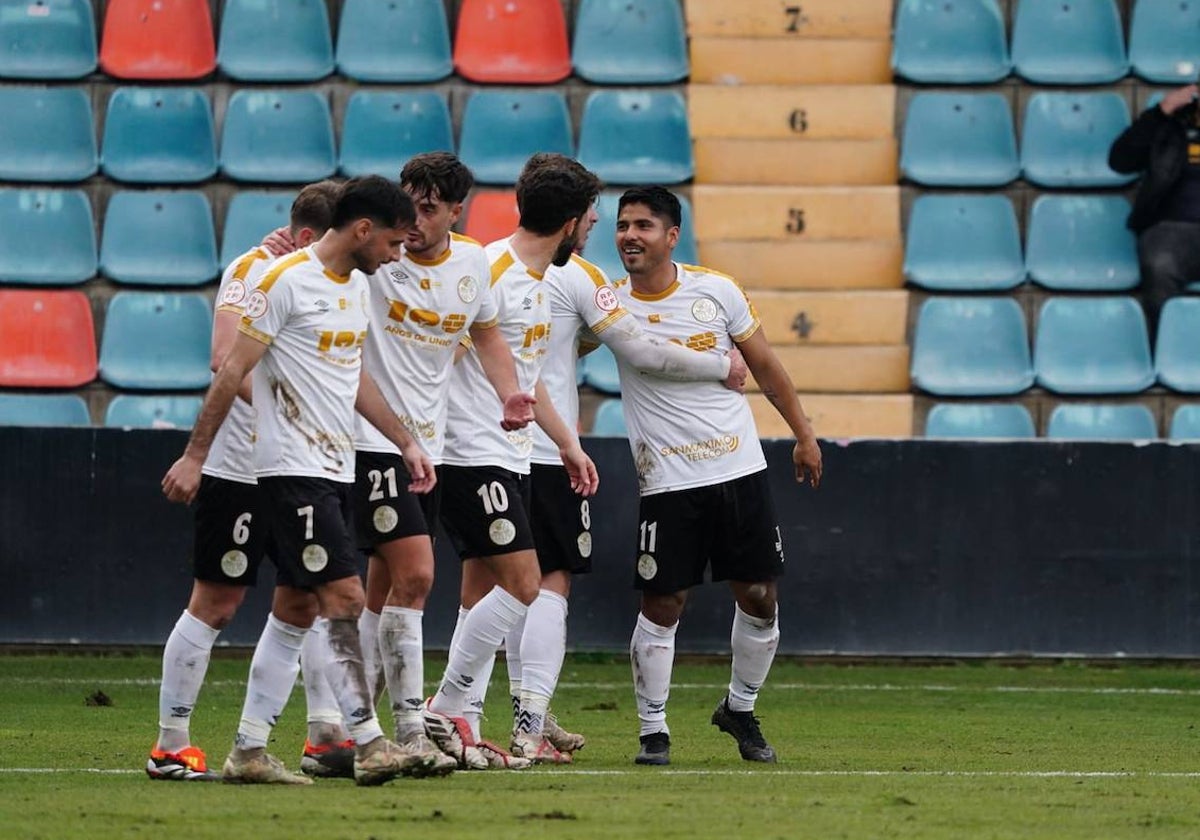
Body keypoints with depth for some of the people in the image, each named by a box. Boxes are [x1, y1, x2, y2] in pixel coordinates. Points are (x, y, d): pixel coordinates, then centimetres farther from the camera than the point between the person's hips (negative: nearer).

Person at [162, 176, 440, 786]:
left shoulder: (357, 285, 14)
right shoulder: (287, 280, -12)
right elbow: (233, 369, -11)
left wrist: (406, 443, 24)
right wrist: (195, 455, -11)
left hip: (335, 471, 9)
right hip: (293, 467, -9)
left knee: (296, 608, 8)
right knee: (346, 598, -13)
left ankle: (248, 751, 11)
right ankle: (369, 746, -14)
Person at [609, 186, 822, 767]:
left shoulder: (717, 291, 1)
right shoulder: (609, 304, -3)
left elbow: (764, 365, 11)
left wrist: (803, 435, 13)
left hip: (739, 469, 2)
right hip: (668, 480, -2)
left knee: (758, 598, 5)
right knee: (662, 605, -5)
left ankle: (740, 709, 25)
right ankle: (652, 729, 7)